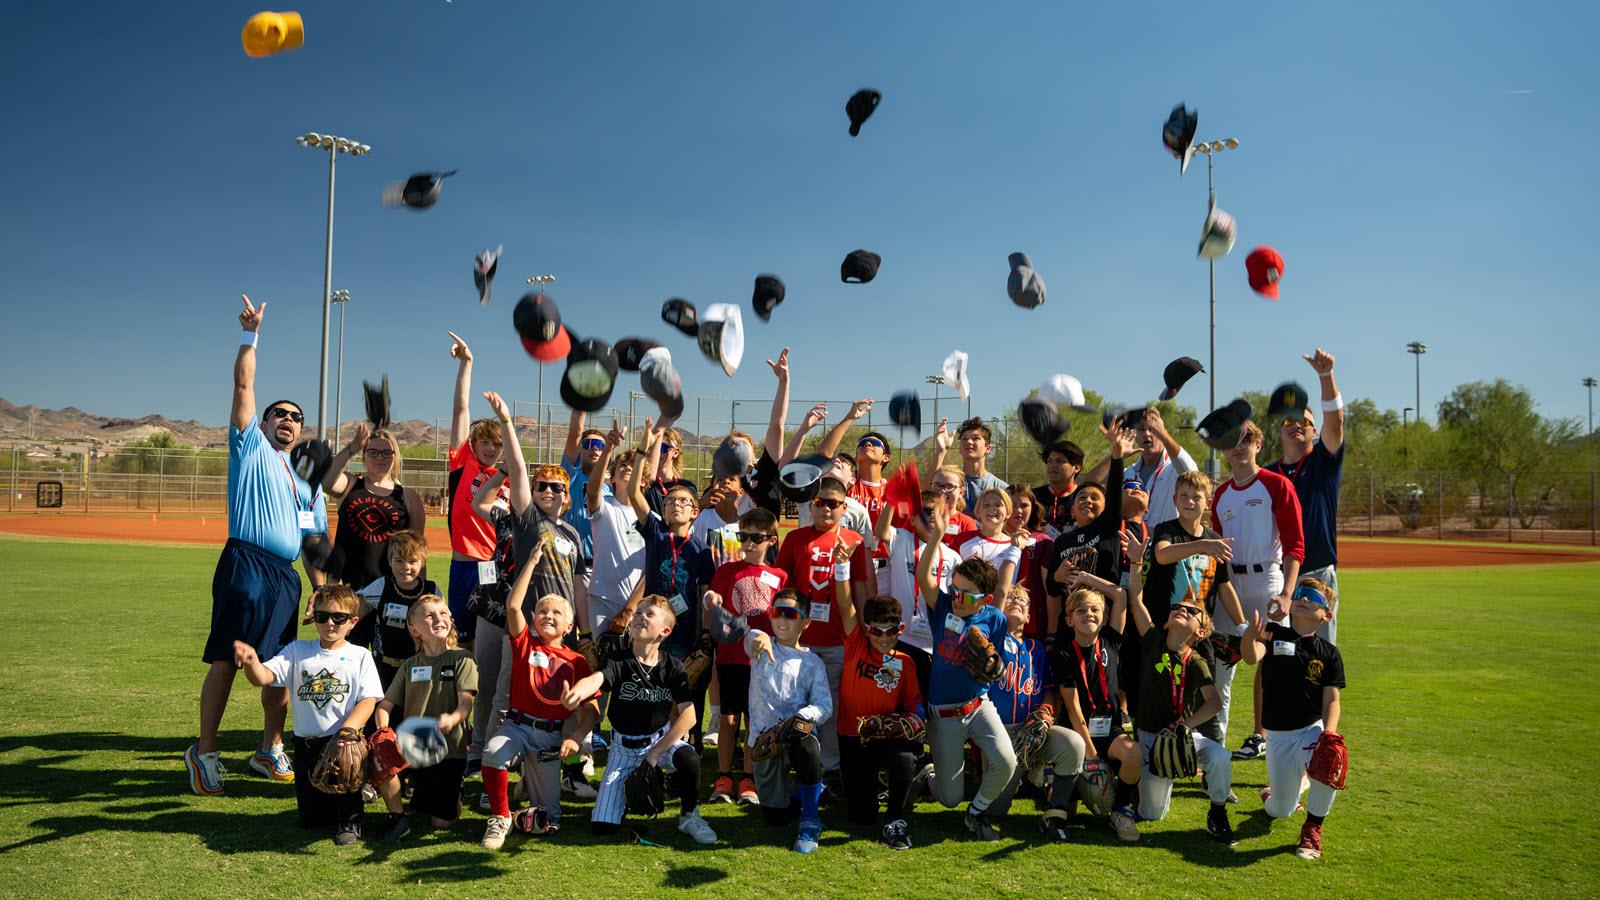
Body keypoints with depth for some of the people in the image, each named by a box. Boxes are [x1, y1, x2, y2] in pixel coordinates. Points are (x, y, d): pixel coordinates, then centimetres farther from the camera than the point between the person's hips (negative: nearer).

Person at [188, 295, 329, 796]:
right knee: (225, 660, -8)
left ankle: (270, 749, 20)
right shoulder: (251, 446, 11)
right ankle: (205, 751, 2)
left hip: (286, 577, 6)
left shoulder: (307, 483, 23)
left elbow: (316, 543, 19)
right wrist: (250, 336, -6)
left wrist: (322, 592, 10)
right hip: (245, 565, -5)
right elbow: (243, 385, 0)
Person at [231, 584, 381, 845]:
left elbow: (368, 700, -7)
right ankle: (350, 792, 36)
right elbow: (263, 677, -9)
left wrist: (346, 731, -24)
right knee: (311, 820, 4)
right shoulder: (297, 651, 6)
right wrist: (251, 661, -33)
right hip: (307, 742, 3)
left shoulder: (359, 656, 2)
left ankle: (350, 820, -7)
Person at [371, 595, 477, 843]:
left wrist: (452, 719, -37)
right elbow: (385, 705, 7)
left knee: (442, 821, -5)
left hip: (448, 748, -3)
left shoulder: (462, 659, -3)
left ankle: (453, 792, 31)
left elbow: (466, 704, -14)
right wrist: (383, 728, -17)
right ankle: (398, 818, -7)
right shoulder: (410, 665, 9)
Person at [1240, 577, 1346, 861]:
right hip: (1277, 736, 0)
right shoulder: (1273, 635, -3)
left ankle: (1313, 827, -5)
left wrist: (1328, 734, -21)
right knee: (1280, 812, 5)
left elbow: (1331, 700, -1)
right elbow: (1252, 657, -24)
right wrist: (1250, 637, -49)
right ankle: (1296, 783, 43)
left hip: (1313, 729, 0)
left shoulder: (1329, 653, 1)